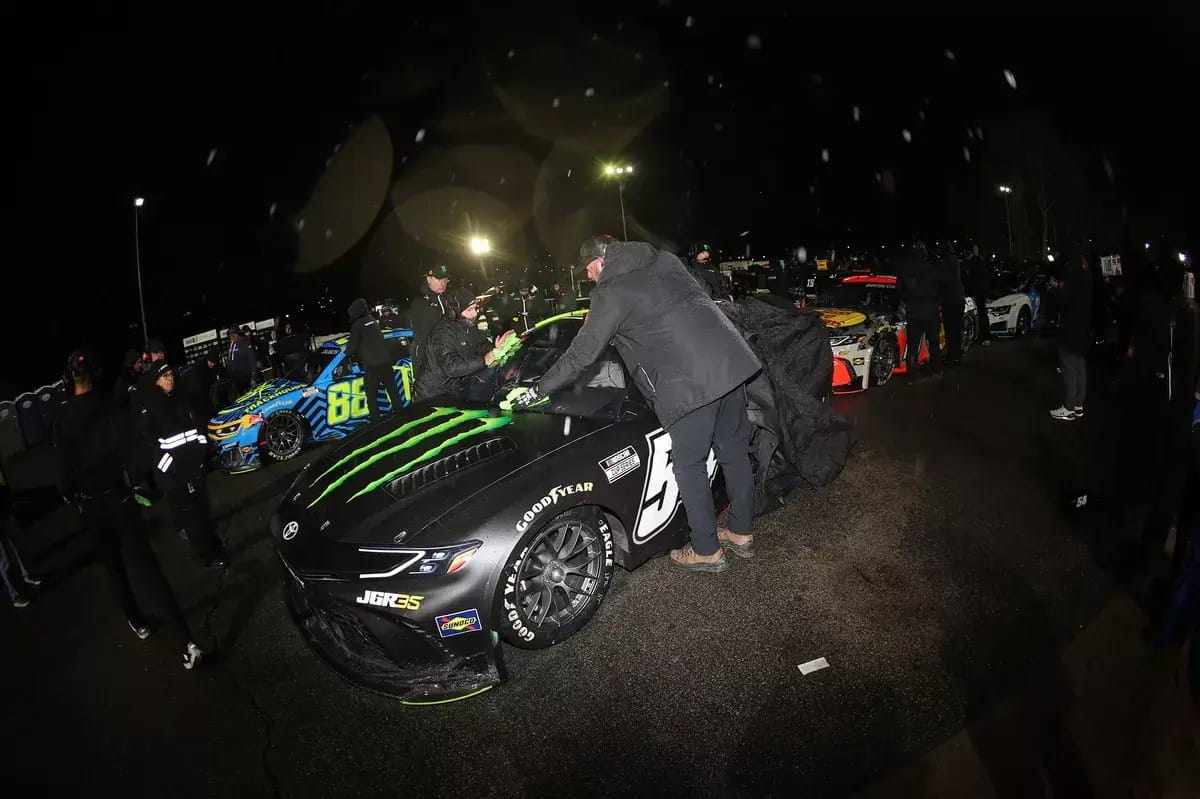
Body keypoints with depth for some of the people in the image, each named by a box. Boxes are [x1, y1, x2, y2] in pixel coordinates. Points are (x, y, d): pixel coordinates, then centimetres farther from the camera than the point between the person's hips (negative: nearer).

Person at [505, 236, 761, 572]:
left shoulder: (611, 293, -3)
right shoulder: (665, 260, 16)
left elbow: (581, 355, -1)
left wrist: (537, 391, 9)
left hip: (689, 383, -8)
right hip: (731, 360, 8)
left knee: (689, 466, 7)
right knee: (734, 451, 17)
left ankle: (706, 551, 19)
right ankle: (741, 533, 33)